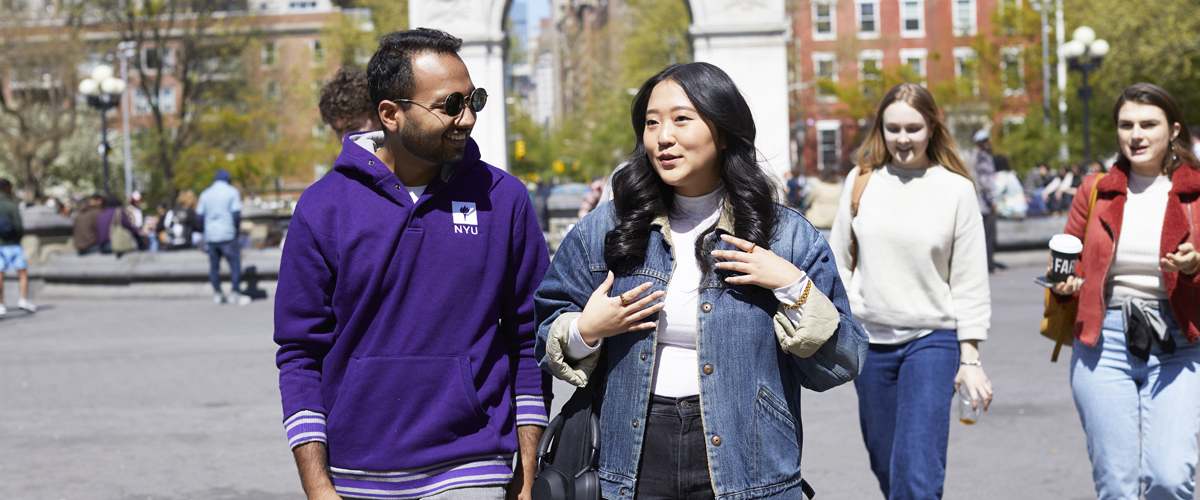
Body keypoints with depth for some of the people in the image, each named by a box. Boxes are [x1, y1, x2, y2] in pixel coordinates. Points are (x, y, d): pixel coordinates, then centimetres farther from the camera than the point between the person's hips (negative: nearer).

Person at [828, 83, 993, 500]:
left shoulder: (957, 189, -2)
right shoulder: (862, 180, 4)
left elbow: (970, 281, -1)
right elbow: (840, 261, 11)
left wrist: (970, 358, -4)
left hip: (933, 339, -3)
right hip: (871, 340, 3)